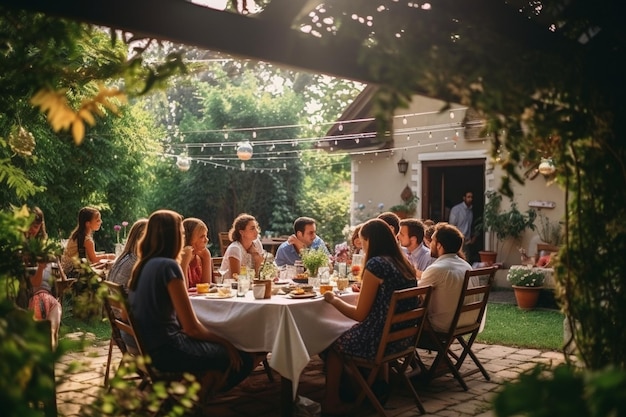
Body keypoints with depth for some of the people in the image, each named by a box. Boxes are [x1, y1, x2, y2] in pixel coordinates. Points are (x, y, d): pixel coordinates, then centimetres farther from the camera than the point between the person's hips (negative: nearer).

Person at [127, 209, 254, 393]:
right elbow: (192, 328, -16)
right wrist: (225, 343, -5)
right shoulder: (168, 266, -17)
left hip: (147, 346, 10)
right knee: (242, 359, -4)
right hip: (165, 350, -10)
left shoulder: (143, 265, 8)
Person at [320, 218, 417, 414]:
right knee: (347, 334, 31)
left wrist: (334, 299, -1)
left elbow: (359, 314, -14)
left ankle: (331, 401, 23)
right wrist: (364, 288, 26)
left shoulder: (375, 264, -18)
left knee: (334, 344, 15)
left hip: (380, 338, -8)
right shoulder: (404, 263, 6)